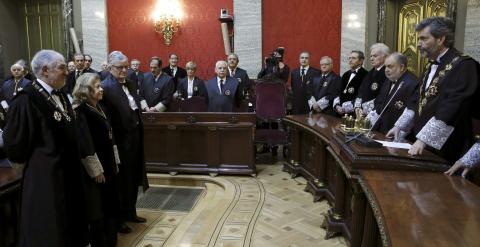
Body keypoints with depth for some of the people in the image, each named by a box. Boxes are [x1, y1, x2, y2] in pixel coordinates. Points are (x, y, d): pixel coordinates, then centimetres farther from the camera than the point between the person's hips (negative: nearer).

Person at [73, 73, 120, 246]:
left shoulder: (98, 108, 10)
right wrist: (96, 170, -17)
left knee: (111, 205, 16)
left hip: (107, 164, 9)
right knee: (98, 209, 3)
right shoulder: (82, 111, -15)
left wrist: (115, 162, 14)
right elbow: (85, 144, -19)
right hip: (96, 170, -8)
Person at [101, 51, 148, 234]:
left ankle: (130, 212, 38)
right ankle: (118, 219, 26)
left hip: (134, 138, 8)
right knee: (121, 181, 8)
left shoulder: (130, 84, 9)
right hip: (121, 141, -8)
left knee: (133, 179, 20)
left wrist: (139, 131, 10)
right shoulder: (106, 87, -17)